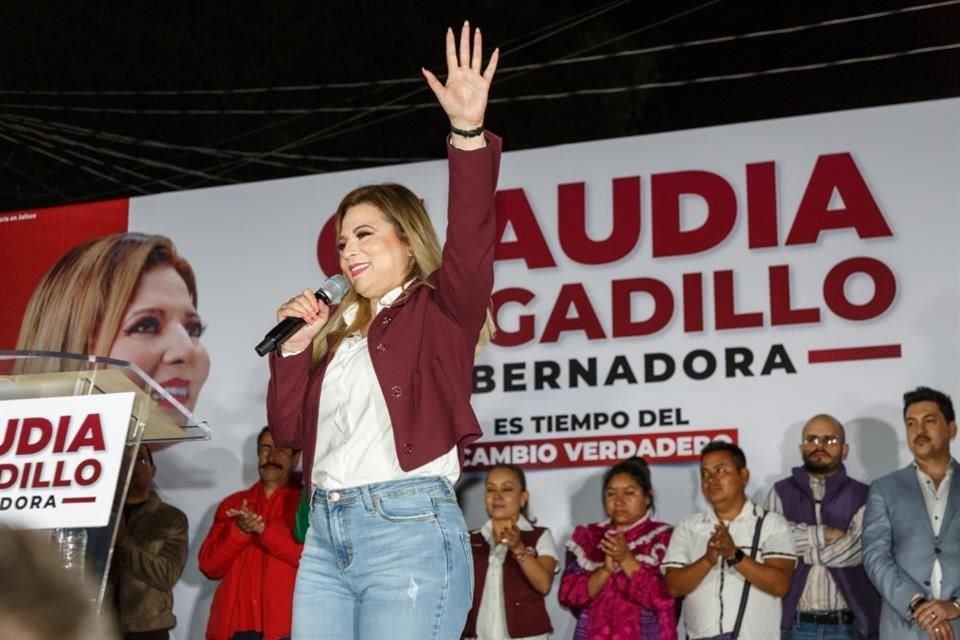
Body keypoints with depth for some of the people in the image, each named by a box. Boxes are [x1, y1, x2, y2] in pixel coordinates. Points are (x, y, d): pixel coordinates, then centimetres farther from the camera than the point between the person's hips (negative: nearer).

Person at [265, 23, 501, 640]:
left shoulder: (440, 308, 5)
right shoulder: (338, 329, 21)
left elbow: (472, 239, -14)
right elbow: (288, 428, 20)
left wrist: (469, 132, -26)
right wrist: (295, 346, 7)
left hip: (410, 531, -6)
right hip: (326, 536, 7)